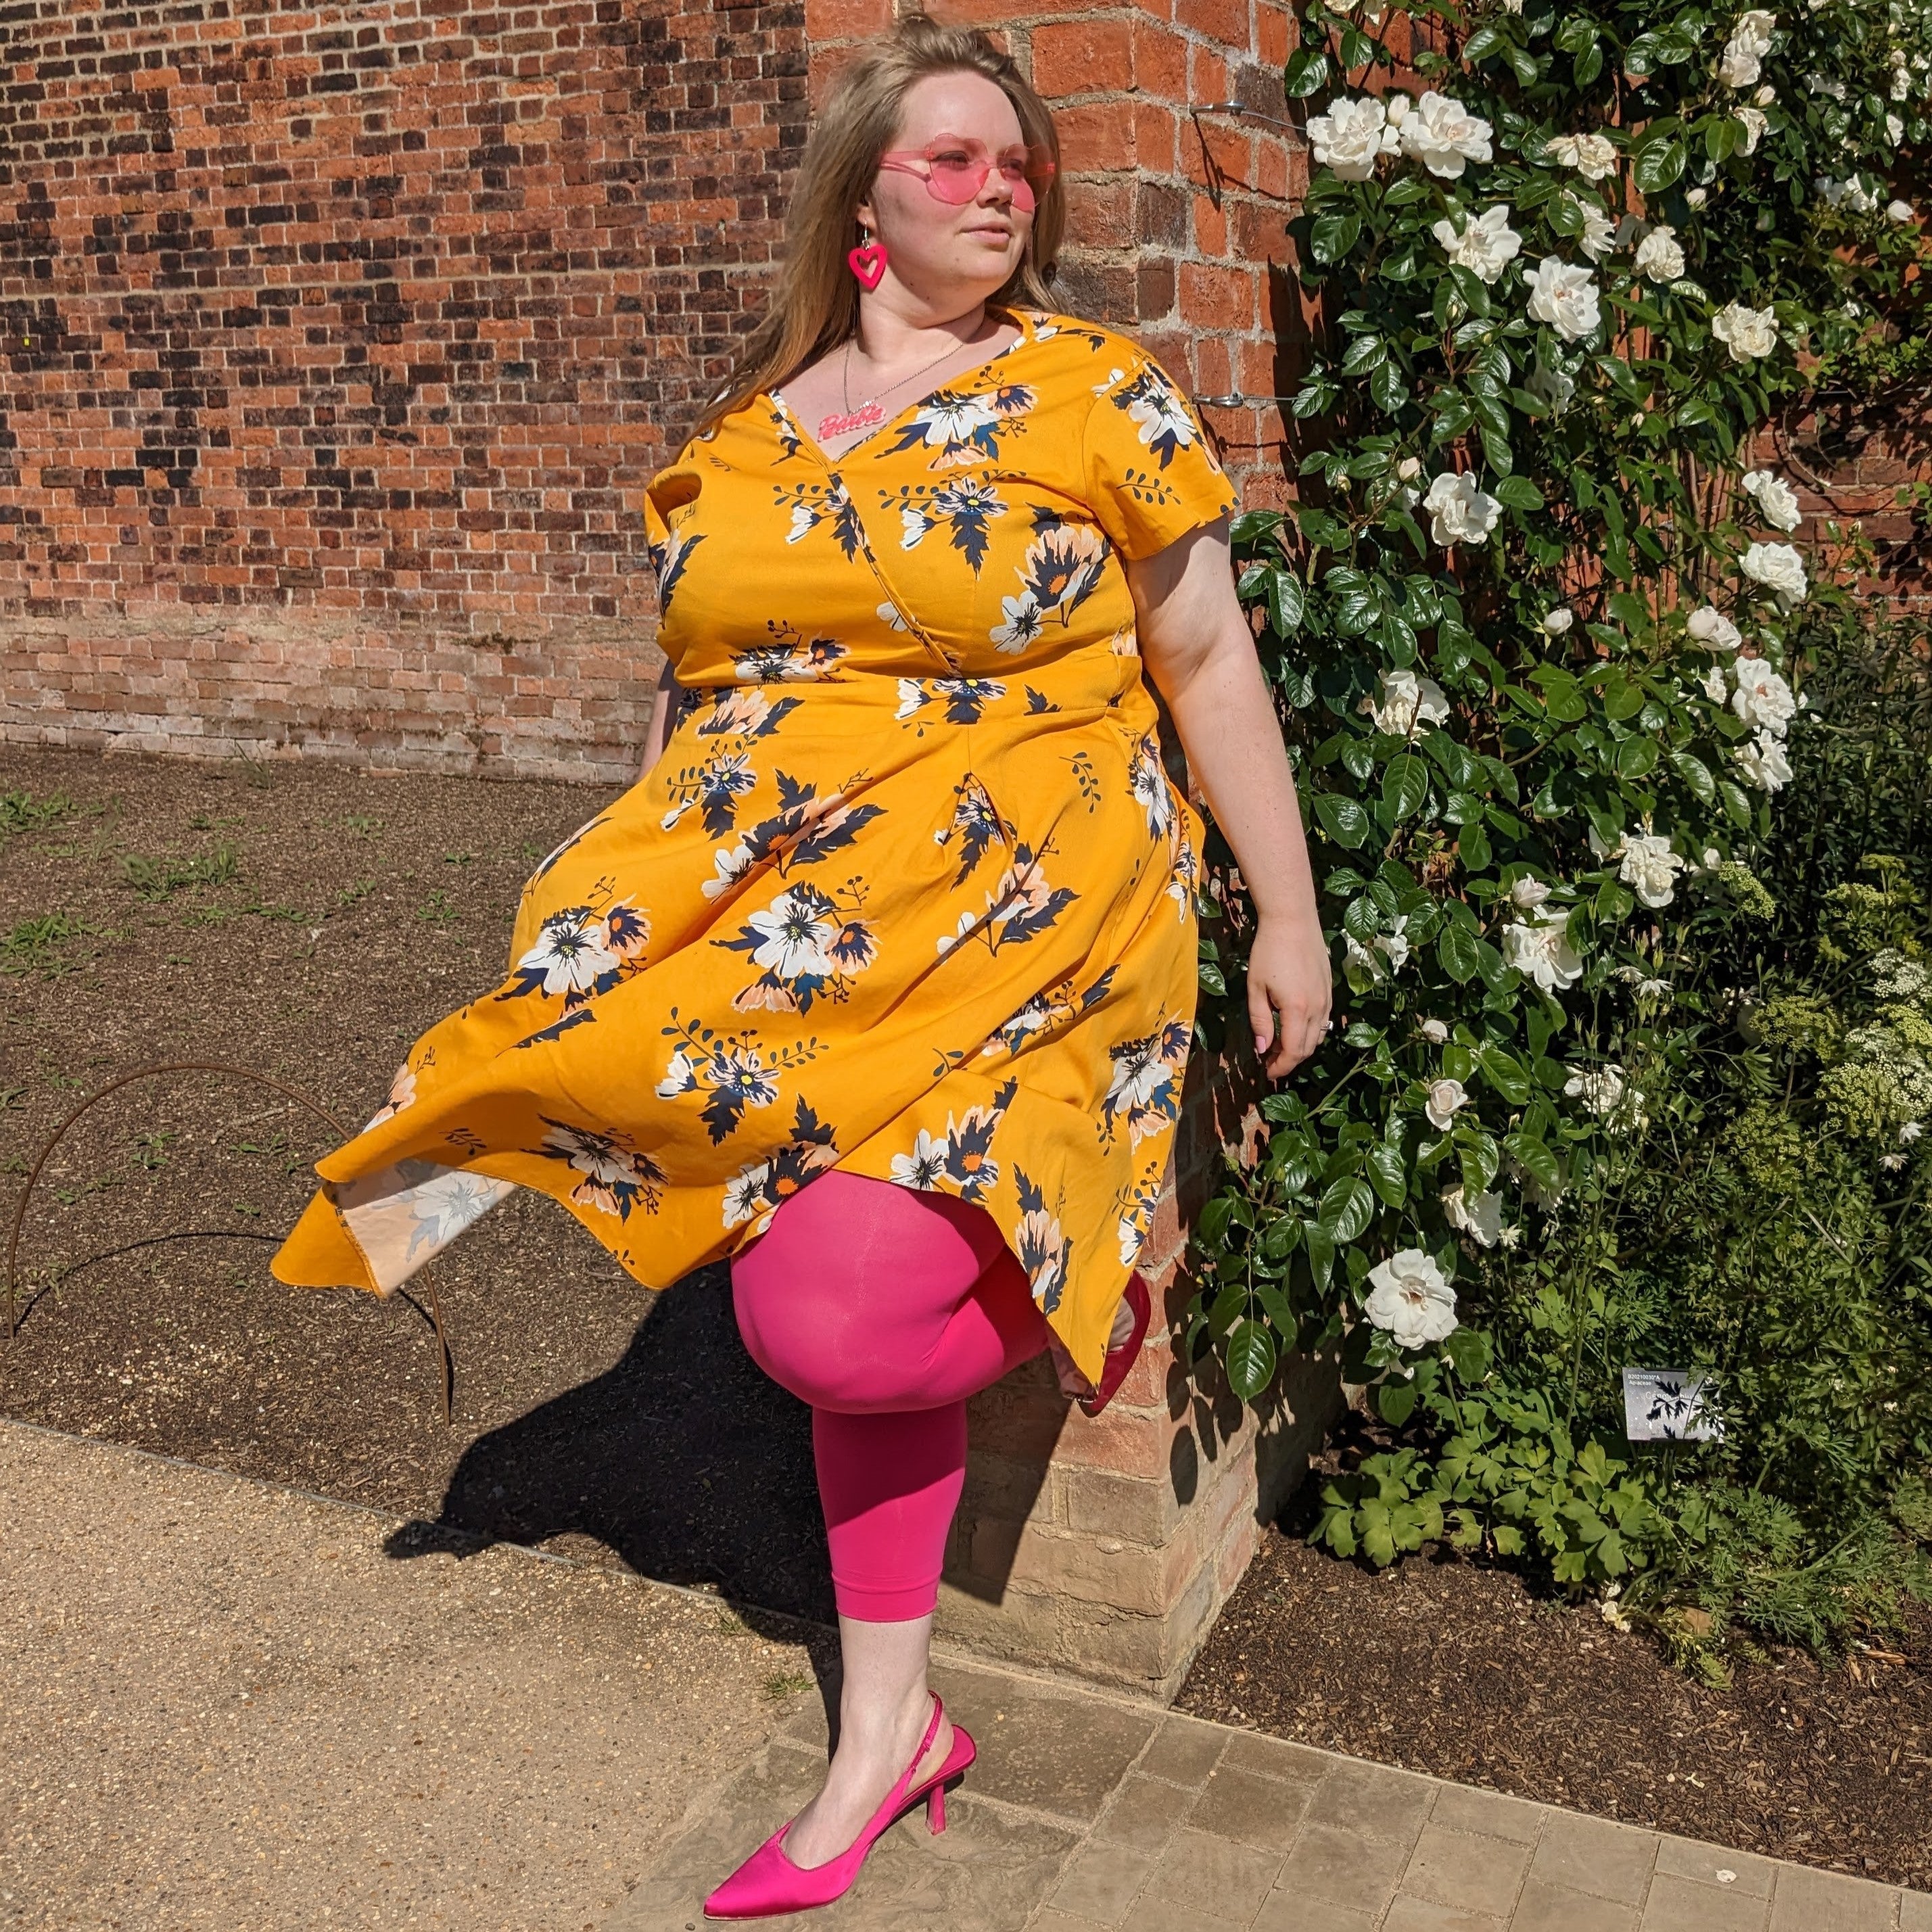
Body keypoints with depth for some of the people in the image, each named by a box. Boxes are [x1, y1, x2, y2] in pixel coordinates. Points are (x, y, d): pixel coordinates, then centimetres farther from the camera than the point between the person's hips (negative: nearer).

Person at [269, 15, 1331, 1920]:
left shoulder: (1095, 392, 2)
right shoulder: (752, 422, 13)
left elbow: (1207, 661, 4)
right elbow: (695, 679, 20)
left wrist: (1289, 918, 4)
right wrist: (615, 911, 20)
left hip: (1005, 908, -4)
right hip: (768, 905, 4)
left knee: (836, 1314, -19)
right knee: (841, 1289, -3)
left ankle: (1081, 1297, 14)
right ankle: (888, 1731, 16)